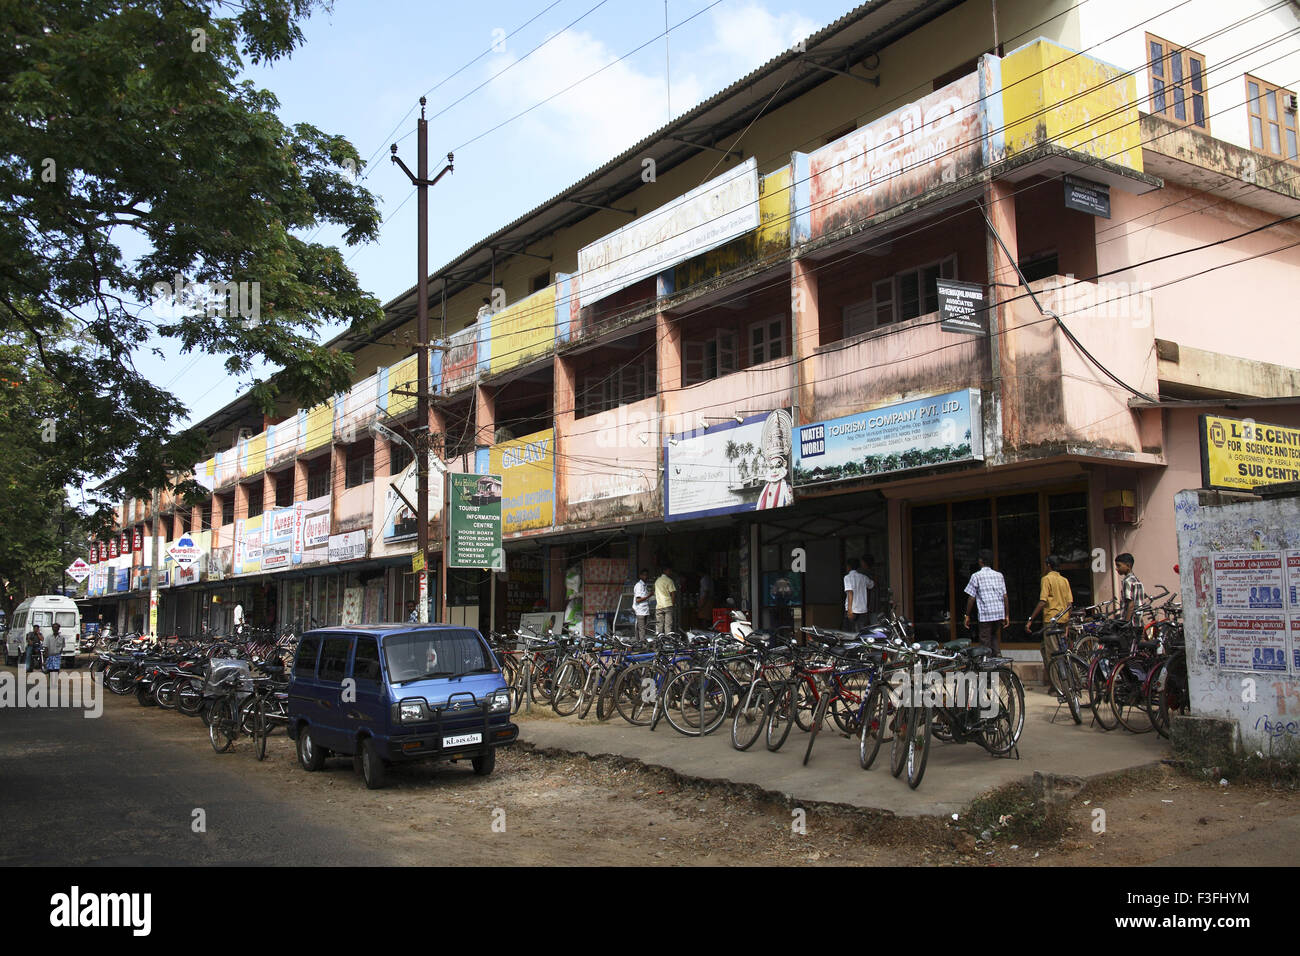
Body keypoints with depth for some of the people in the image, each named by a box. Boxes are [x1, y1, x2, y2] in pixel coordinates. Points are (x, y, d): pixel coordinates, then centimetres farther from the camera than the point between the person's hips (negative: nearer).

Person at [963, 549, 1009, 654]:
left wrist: (967, 615, 4)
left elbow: (971, 598, -3)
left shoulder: (976, 576, -3)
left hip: (985, 614, -5)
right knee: (994, 636, 19)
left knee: (985, 641, 0)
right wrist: (1007, 615, 15)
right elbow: (1005, 596, 10)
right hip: (1000, 613, 5)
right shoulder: (999, 575, 11)